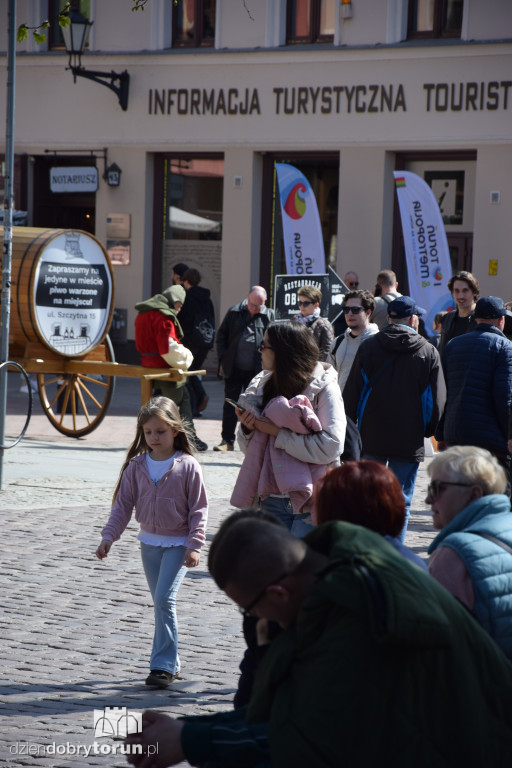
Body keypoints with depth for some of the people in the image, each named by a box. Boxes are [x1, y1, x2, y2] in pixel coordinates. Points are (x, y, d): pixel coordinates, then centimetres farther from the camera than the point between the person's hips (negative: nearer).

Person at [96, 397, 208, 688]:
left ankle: (163, 665, -10)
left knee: (164, 599, -15)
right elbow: (123, 504, 4)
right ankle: (171, 663, 22)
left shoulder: (188, 467, -10)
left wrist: (194, 545, -12)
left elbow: (199, 509, -7)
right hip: (150, 542, 5)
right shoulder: (136, 467, 1)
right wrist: (109, 537, -4)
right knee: (161, 603, 12)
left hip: (178, 544, -5)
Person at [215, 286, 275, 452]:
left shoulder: (268, 315, 0)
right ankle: (227, 440, 10)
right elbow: (221, 336, 7)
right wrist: (223, 360, 0)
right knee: (230, 405, 3)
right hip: (234, 369, 1)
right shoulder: (234, 313, 2)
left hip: (256, 370, -1)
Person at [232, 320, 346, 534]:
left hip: (311, 502, -5)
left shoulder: (324, 389, -8)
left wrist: (278, 433, -15)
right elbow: (249, 448, 17)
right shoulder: (263, 385, 9)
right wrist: (247, 428, -6)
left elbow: (330, 447, -20)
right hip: (273, 499, 5)